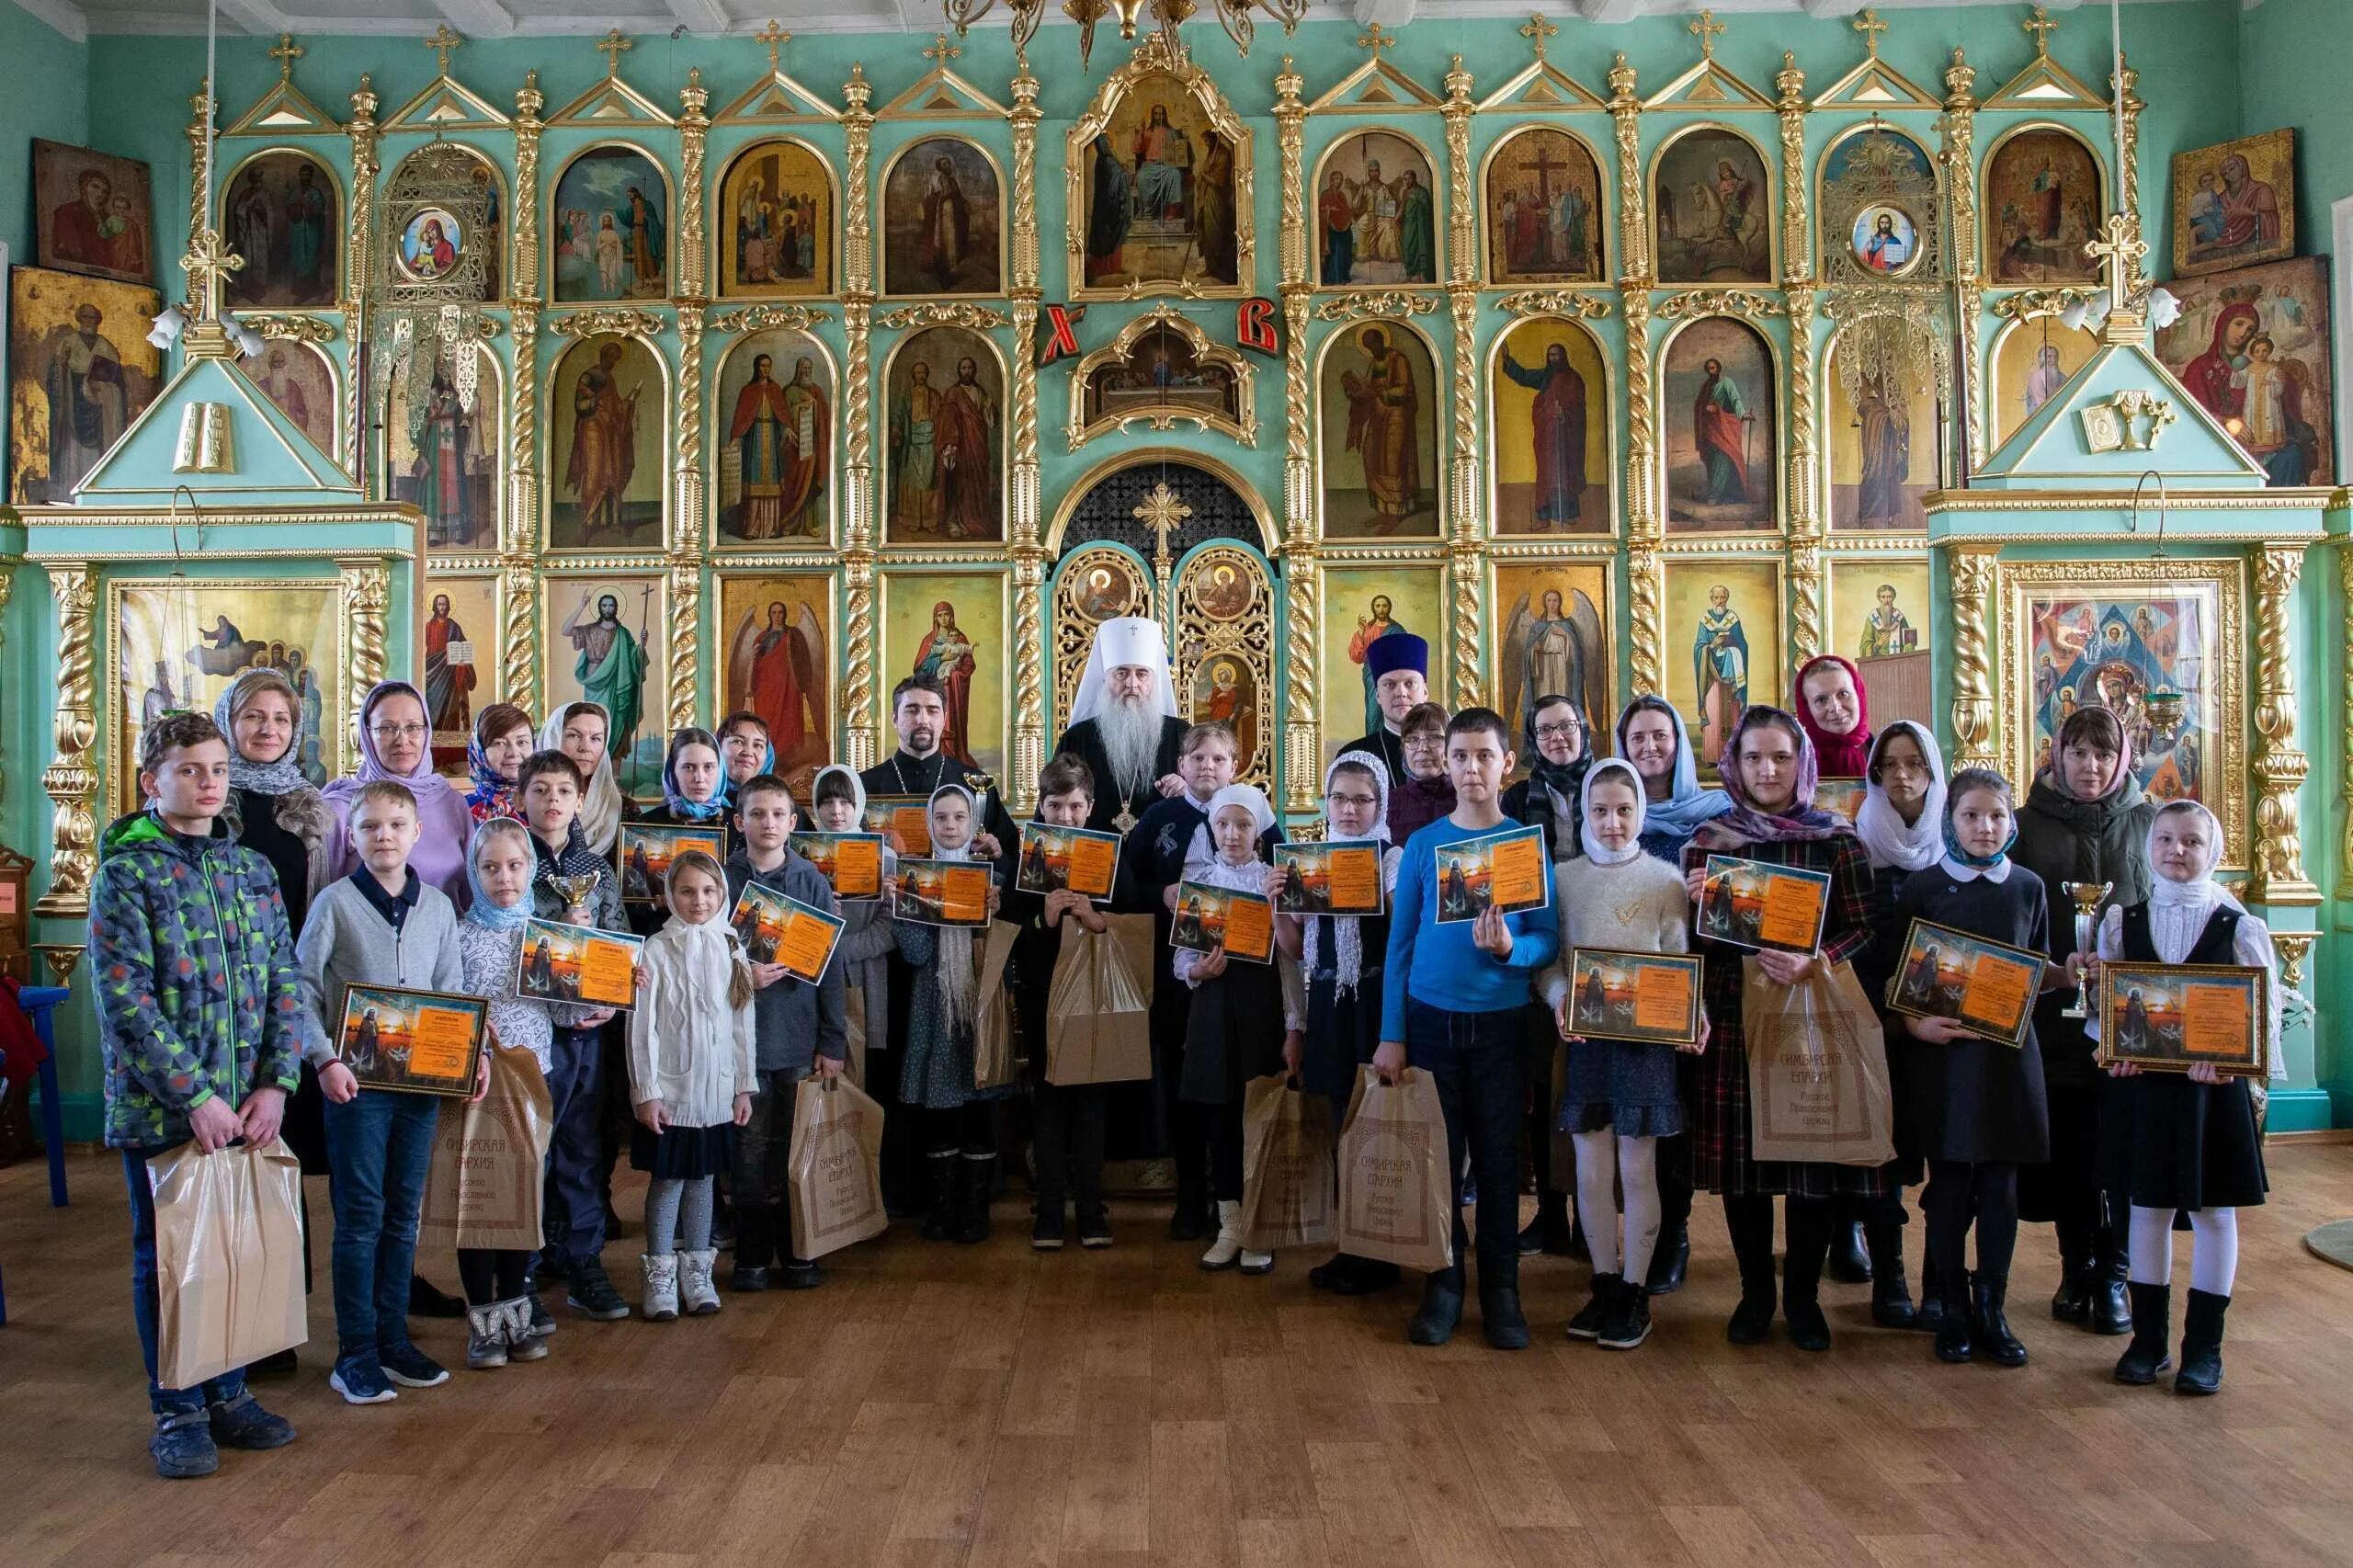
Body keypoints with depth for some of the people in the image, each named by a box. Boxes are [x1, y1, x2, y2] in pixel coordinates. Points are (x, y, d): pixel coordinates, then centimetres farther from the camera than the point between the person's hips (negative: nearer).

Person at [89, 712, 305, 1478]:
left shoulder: (252, 868, 7)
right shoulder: (126, 875, -8)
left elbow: (285, 981, 5)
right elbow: (126, 1001, -14)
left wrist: (275, 1083, -5)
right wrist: (195, 1097, -17)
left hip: (245, 1105, 4)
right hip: (161, 1108, -4)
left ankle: (227, 1393, 29)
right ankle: (177, 1413, 21)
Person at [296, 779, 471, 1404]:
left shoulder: (438, 907, 6)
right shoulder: (335, 902, -3)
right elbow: (301, 988, -5)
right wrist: (325, 1059, -16)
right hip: (357, 1079, -3)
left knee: (403, 1214, 11)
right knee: (361, 1216, 0)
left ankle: (393, 1338, 22)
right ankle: (355, 1353, 10)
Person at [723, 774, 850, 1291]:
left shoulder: (812, 881, 4)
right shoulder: (722, 880, 0)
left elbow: (830, 966, 4)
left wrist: (833, 1041, 0)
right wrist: (741, 976, -16)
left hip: (799, 1037, 1)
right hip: (741, 1035, -1)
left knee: (797, 1150, 7)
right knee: (749, 1148, 4)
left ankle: (795, 1252, 20)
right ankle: (751, 1255, 18)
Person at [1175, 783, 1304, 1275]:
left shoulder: (1274, 878, 1)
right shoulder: (1198, 881, 6)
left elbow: (1294, 952, -6)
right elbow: (1180, 957, 5)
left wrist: (1275, 904, -19)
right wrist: (1196, 970, -11)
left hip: (1262, 1004, -2)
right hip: (1214, 1004, 2)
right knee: (1222, 1118, 5)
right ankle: (1230, 1228, 16)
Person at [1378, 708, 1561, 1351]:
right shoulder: (1423, 845, 2)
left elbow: (1550, 938, -2)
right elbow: (1400, 943, 2)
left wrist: (1511, 948, -24)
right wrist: (1392, 1034, -2)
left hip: (1500, 1022, -1)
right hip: (1430, 1019, 1)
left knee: (1498, 1158, 4)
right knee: (1438, 1155, 6)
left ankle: (1501, 1291, 17)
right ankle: (1442, 1286, 19)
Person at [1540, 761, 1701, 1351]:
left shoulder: (1664, 880, 1)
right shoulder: (1563, 877, 5)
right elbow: (1547, 959, 4)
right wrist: (1559, 1000, -16)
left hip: (1647, 1037, -2)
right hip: (1583, 1037, 2)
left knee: (1637, 1171, 4)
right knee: (1591, 1171, 7)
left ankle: (1634, 1294, 16)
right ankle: (1605, 1285, 22)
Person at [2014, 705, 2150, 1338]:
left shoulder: (2146, 821, 5)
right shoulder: (2031, 822, 4)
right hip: (2053, 1012, 0)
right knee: (2066, 1144, 6)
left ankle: (2114, 1276, 12)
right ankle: (2075, 1268, 20)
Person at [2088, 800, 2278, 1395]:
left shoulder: (2239, 926, -3)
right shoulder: (2121, 921, 3)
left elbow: (2263, 1012, -3)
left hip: (2215, 1089, -1)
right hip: (2142, 1084, 2)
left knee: (2214, 1211, 7)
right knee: (2148, 1207, 9)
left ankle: (2204, 1345, 18)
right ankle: (2148, 1336, 21)